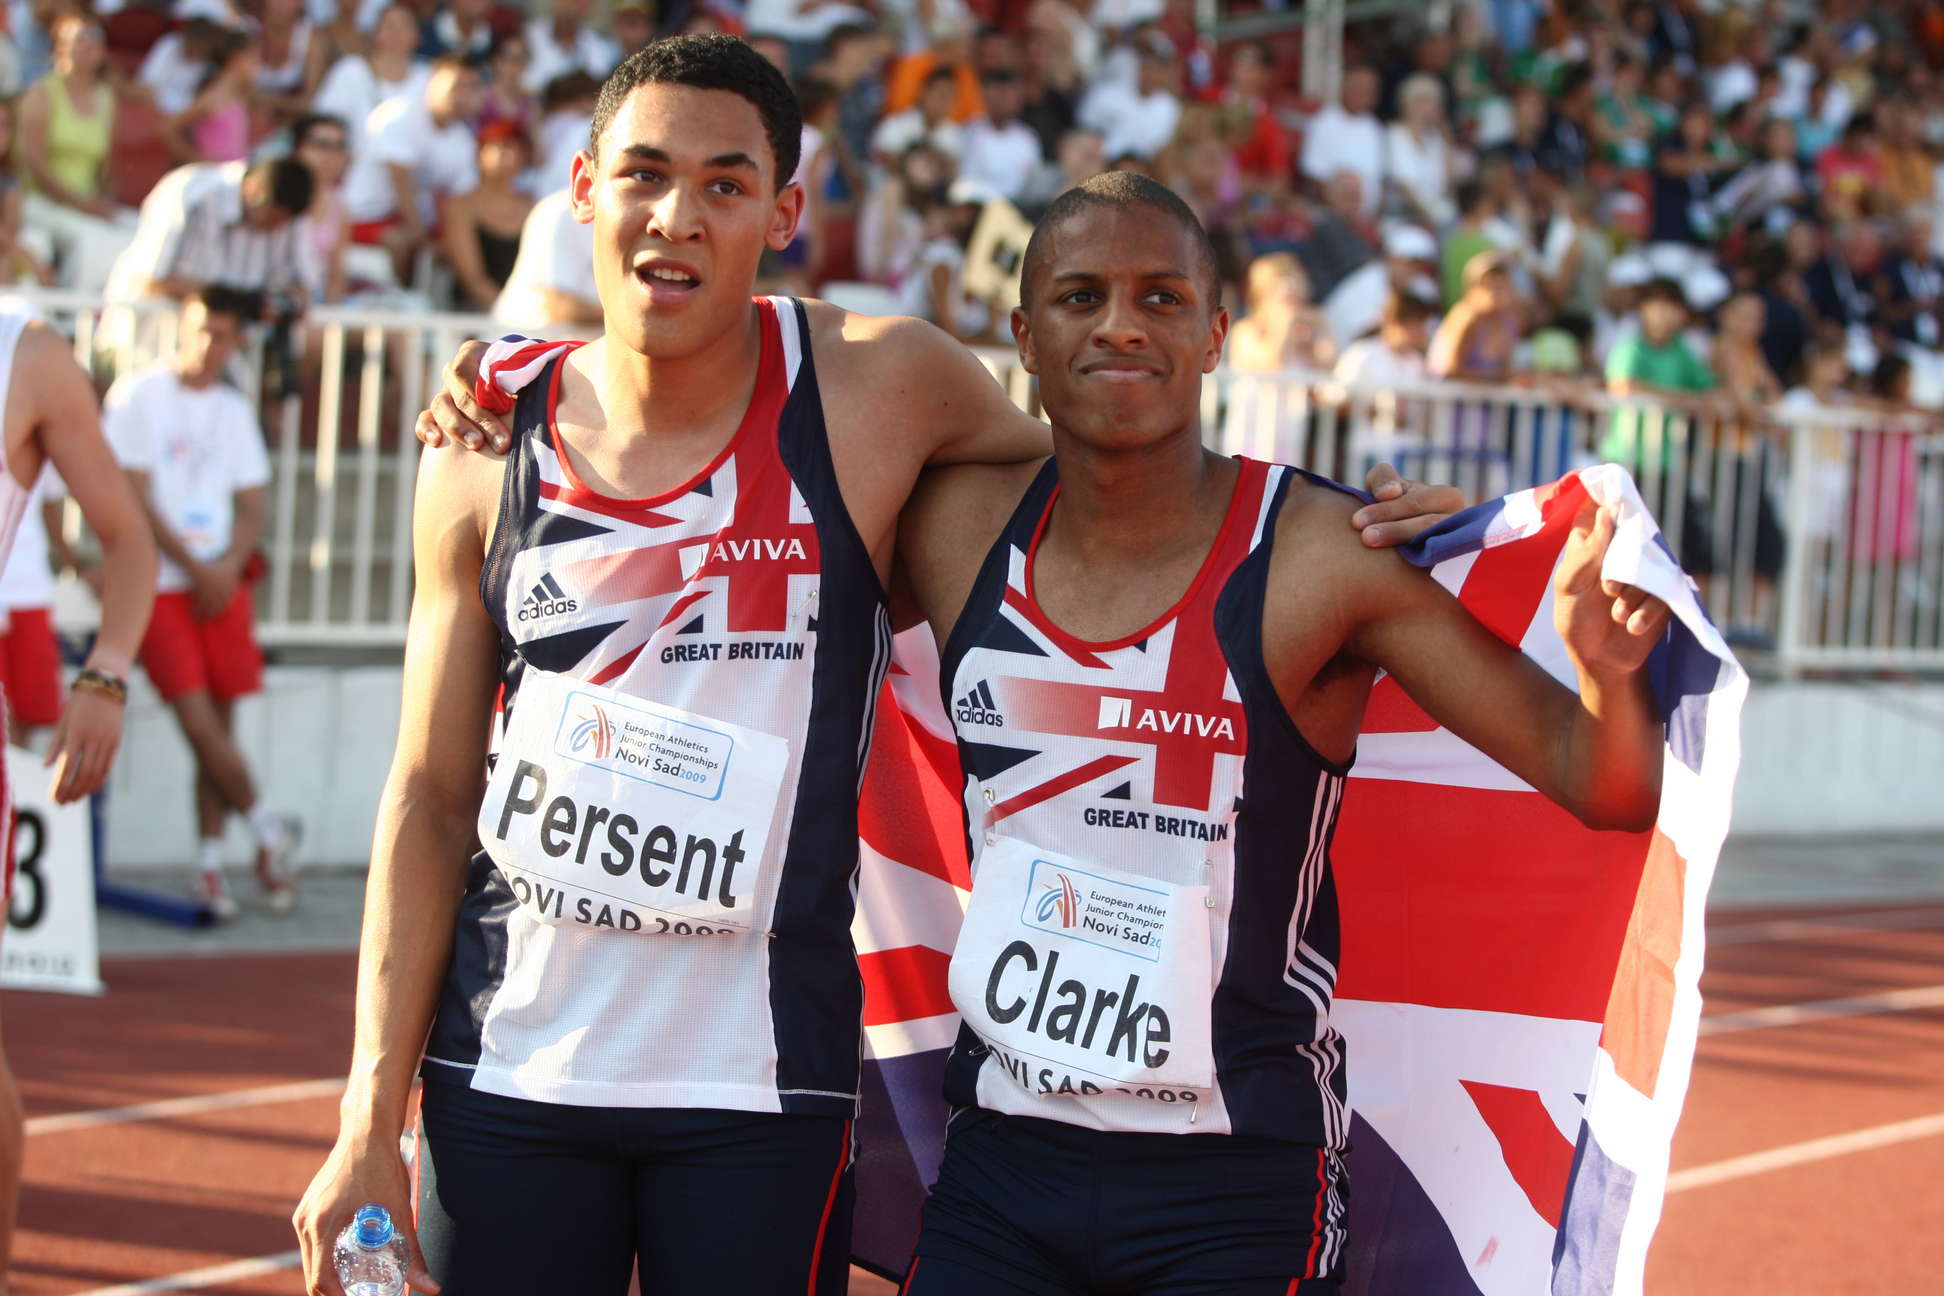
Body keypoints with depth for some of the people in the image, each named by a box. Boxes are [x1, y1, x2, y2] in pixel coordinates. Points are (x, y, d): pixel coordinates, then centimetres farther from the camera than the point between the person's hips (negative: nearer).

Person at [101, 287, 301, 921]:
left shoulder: (234, 410, 13)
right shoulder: (139, 395, -2)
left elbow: (251, 508, 13)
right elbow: (134, 496, -6)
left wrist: (228, 567, -6)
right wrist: (195, 568, -9)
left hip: (222, 580, 4)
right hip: (161, 583, -4)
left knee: (220, 722, 1)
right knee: (198, 721, -13)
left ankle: (210, 860, 8)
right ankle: (266, 829, 2)